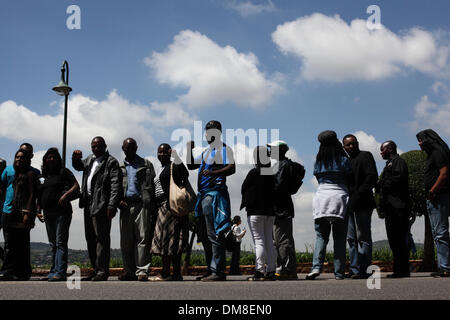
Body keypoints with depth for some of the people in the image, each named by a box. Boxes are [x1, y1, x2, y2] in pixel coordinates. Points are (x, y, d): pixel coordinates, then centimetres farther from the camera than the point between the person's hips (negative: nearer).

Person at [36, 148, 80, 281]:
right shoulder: (41, 177, 17)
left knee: (60, 243, -11)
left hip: (62, 211, -6)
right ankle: (53, 271, 18)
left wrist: (65, 195, -22)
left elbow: (76, 186, -8)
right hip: (48, 214, 6)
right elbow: (39, 196, 20)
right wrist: (38, 210, 8)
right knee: (53, 244, 12)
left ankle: (60, 272, -15)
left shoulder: (63, 172, 1)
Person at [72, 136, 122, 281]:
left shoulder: (111, 162, -5)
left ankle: (102, 272, -6)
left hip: (101, 204, -8)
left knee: (101, 238, -8)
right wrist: (76, 158, 10)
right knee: (90, 239, 11)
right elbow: (78, 166, 34)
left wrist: (112, 206, -20)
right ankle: (96, 270, 18)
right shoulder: (90, 159, 20)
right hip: (88, 204, 8)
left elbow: (116, 186, -11)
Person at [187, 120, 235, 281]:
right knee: (210, 234, 10)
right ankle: (216, 270, 16)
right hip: (204, 195, 9)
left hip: (215, 193, -9)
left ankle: (218, 272, -10)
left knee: (215, 235, -11)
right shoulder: (206, 152, 25)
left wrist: (214, 172, -31)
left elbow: (232, 168, -15)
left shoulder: (224, 149, -1)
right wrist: (189, 149, 15)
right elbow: (191, 166, 30)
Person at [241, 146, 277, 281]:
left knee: (259, 241, -6)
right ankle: (271, 271, 10)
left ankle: (259, 271, -9)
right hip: (270, 211, 6)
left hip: (255, 211, -6)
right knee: (269, 241, 10)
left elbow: (244, 189, -3)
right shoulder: (273, 173, 3)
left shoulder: (254, 172, -12)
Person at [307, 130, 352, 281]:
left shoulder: (318, 162, 11)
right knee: (339, 238, 2)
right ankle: (339, 272, 2)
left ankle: (316, 267, -13)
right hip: (339, 197, -2)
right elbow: (350, 180, 6)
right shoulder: (343, 160, 2)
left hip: (321, 196, 2)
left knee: (321, 236, 4)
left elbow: (319, 180, 13)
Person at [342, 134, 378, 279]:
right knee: (352, 238, 8)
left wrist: (358, 195, -17)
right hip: (350, 205, 8)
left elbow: (372, 177, -11)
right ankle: (354, 269, 11)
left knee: (363, 237, -8)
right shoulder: (347, 161, 23)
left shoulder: (365, 156, 0)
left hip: (362, 204, -8)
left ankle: (364, 270, -7)